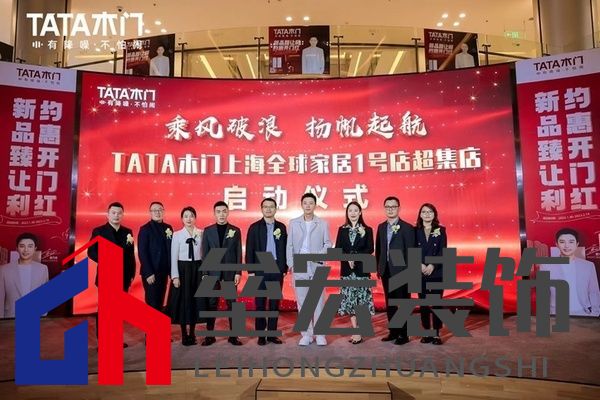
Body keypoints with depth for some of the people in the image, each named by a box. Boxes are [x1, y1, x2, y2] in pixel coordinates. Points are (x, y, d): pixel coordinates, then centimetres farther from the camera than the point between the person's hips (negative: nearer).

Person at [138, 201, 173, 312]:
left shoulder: (168, 228, 8)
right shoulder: (145, 229, -7)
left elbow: (170, 250, 10)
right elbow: (142, 253, -11)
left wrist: (171, 269, 4)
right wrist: (148, 273, -15)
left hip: (164, 271, 5)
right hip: (151, 272, -5)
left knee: (160, 302, 12)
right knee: (152, 303, 2)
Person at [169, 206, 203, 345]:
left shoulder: (201, 234, 2)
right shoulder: (177, 235, -2)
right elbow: (174, 257, -3)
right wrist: (175, 276, -8)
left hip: (197, 269, 2)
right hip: (183, 269, -2)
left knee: (195, 299, 7)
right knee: (183, 300, 3)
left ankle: (192, 333, 20)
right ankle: (184, 335, 15)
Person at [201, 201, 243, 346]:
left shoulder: (235, 230, 4)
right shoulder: (208, 230, 5)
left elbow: (238, 253, 2)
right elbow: (205, 253, 4)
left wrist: (238, 272, -5)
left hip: (230, 272, 0)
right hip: (213, 272, 1)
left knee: (232, 303, 3)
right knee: (211, 303, 5)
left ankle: (233, 335, 11)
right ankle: (210, 335, 15)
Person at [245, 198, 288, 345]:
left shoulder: (281, 227, 7)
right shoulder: (254, 227, 1)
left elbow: (285, 249, 6)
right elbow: (249, 250, -1)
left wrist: (285, 268, 1)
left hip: (277, 269, 2)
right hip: (260, 270, -2)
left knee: (275, 302, 8)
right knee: (260, 303, 5)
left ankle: (272, 333, 18)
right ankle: (261, 335, 14)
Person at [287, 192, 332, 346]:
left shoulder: (323, 223, 5)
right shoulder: (293, 223, 7)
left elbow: (328, 243, 4)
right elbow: (289, 245, 6)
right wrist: (291, 264, -2)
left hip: (317, 267, -1)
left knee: (318, 301, 1)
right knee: (302, 301, 6)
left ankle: (320, 334, 11)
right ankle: (306, 334, 16)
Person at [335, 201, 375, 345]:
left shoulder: (367, 230, 2)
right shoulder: (342, 230, 8)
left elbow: (370, 249, -4)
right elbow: (337, 249, 3)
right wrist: (347, 258, -14)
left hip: (362, 269, -2)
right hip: (347, 269, 3)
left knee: (361, 298, -2)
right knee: (349, 299, 4)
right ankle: (356, 330, 12)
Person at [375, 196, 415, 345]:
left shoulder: (407, 228, -6)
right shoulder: (381, 227, 10)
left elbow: (410, 251, -7)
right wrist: (378, 267, 9)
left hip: (400, 271, -5)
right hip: (386, 271, 5)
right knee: (389, 303, 12)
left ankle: (403, 334, 14)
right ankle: (393, 331, 24)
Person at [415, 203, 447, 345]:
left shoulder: (441, 230, 2)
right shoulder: (415, 231, 4)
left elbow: (443, 251, -4)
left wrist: (432, 266, -14)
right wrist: (421, 265, -13)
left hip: (437, 272, -1)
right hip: (420, 272, 1)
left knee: (437, 302, 1)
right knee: (423, 302, 5)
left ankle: (437, 334, 10)